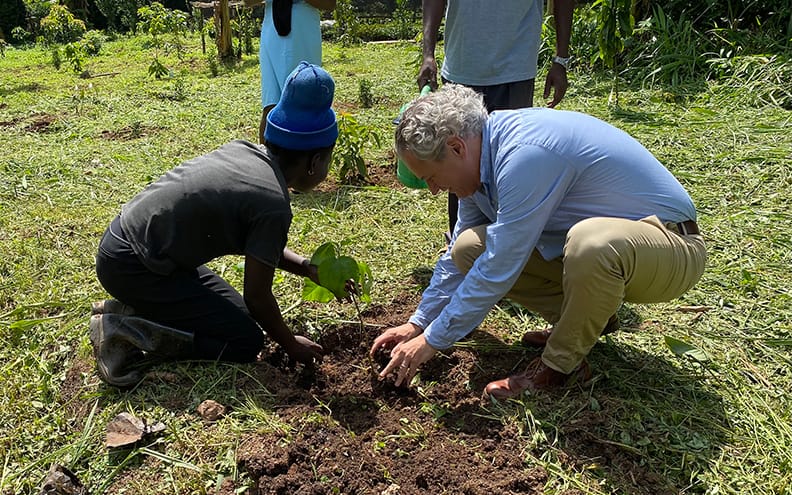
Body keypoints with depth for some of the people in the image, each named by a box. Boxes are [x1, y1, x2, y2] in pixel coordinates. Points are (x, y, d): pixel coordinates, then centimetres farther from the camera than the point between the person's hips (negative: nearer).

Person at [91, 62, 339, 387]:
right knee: (247, 342, -6)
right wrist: (290, 344, 3)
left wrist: (307, 268, 11)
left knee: (235, 310, 18)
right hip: (129, 266, -9)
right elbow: (257, 295, -14)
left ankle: (129, 309, 12)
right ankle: (125, 333, -8)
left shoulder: (244, 150, 2)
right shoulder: (273, 205, -23)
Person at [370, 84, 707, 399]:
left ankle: (561, 365, -14)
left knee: (593, 241, -41)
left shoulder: (525, 154, -30)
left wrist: (432, 341, -16)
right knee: (469, 249, -4)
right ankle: (585, 318, 9)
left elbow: (498, 269, -26)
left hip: (671, 246, -7)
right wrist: (417, 323, 11)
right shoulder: (482, 155, -1)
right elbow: (455, 258, 11)